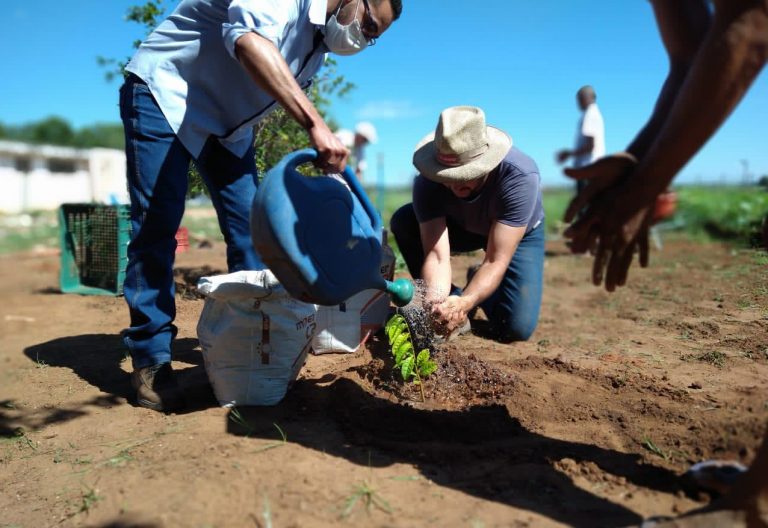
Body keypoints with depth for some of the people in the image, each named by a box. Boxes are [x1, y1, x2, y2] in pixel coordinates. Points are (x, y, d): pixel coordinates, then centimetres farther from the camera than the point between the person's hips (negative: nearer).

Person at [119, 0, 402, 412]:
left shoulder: (319, 41, 7)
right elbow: (249, 40, -43)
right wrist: (315, 124, -51)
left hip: (228, 121, 8)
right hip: (163, 92, -8)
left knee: (250, 227, -1)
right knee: (157, 224, -13)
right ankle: (151, 362, -4)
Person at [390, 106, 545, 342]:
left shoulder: (520, 176, -40)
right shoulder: (428, 182, -33)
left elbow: (496, 261, -41)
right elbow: (437, 255, -37)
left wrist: (464, 303, -56)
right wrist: (436, 299, -57)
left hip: (520, 233, -2)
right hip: (463, 227, 2)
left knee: (516, 329, -19)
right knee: (403, 221, -26)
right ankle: (445, 307, -11)